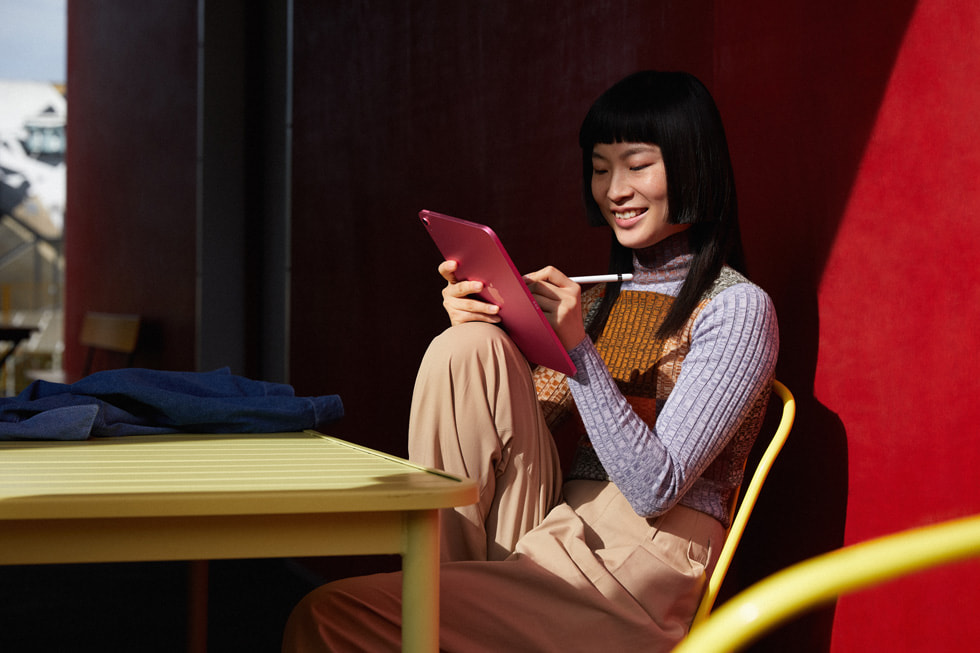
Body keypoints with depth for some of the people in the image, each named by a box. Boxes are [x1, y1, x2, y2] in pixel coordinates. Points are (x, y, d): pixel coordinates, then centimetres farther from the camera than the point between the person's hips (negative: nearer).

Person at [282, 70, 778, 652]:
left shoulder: (739, 308, -4)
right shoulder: (603, 297, 18)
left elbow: (655, 489, -14)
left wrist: (578, 347, -21)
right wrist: (477, 332, -4)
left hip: (641, 566, -8)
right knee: (467, 347, -15)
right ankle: (447, 585, -9)